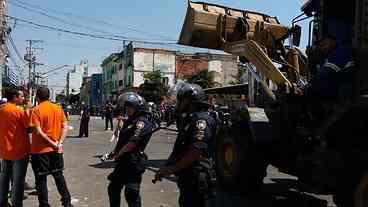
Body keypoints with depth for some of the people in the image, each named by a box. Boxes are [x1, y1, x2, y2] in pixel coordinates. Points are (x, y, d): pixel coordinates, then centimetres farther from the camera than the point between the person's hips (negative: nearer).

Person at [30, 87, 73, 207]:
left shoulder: (36, 110, -11)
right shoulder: (58, 108, 4)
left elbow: (38, 131, -18)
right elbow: (65, 127, 0)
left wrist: (53, 143, -14)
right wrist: (59, 143, -7)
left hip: (40, 150, -5)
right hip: (56, 150, 5)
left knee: (41, 179, 7)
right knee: (59, 175, 18)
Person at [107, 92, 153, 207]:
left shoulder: (142, 122, -15)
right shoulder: (129, 121, 16)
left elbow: (132, 143, -21)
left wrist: (118, 154, -9)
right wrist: (114, 152, 6)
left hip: (134, 163, -10)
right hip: (123, 162, 10)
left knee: (131, 194, -5)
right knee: (113, 188, 20)